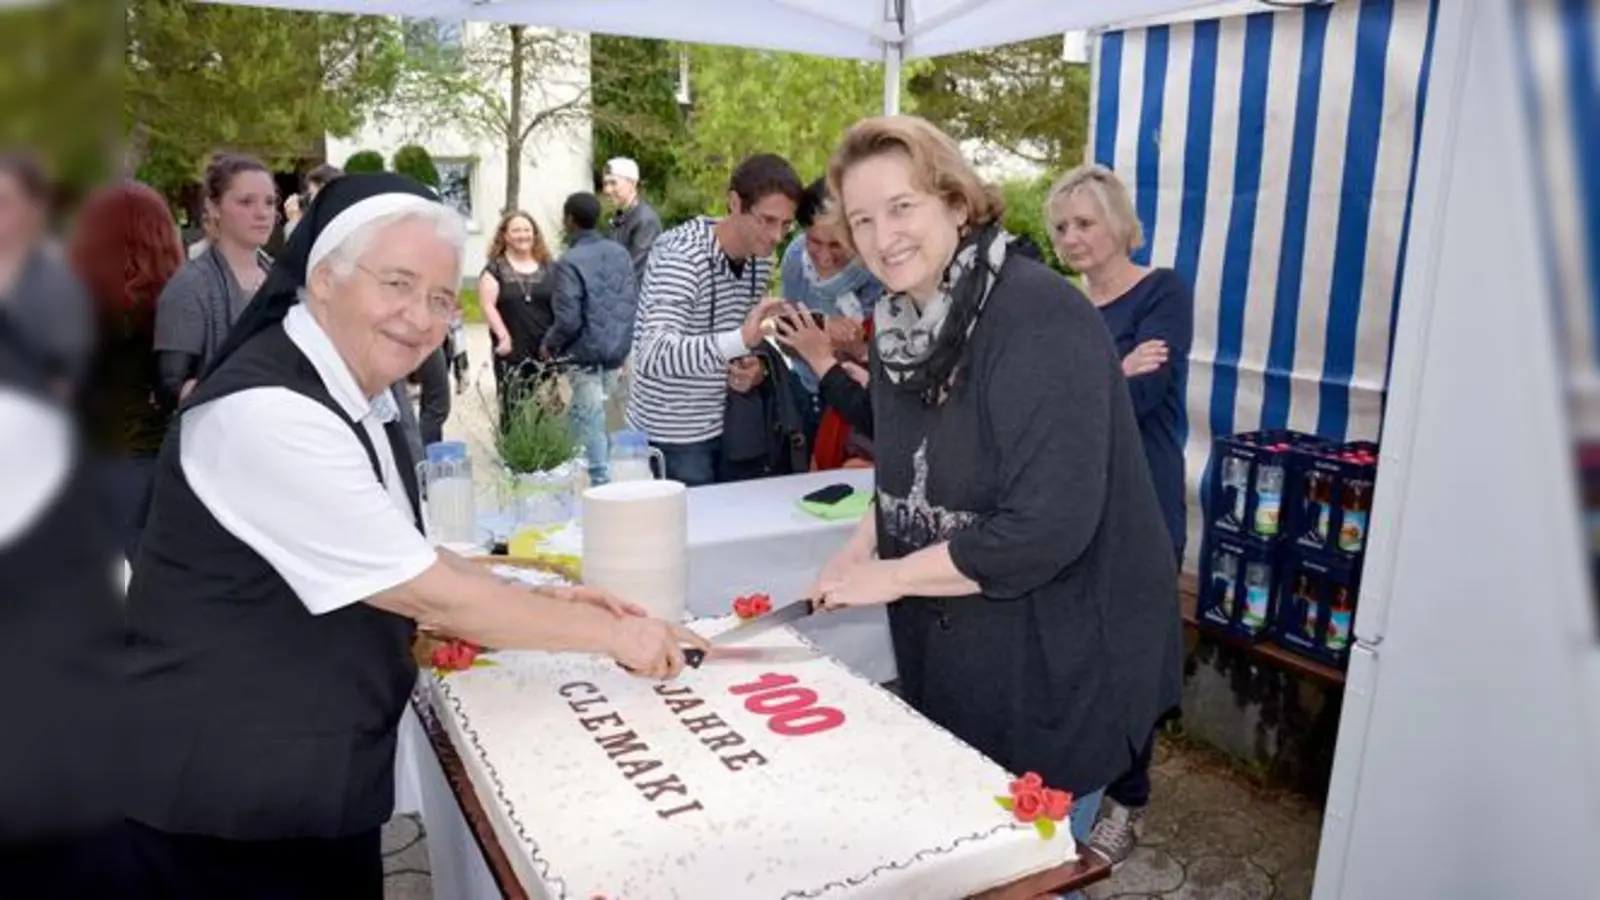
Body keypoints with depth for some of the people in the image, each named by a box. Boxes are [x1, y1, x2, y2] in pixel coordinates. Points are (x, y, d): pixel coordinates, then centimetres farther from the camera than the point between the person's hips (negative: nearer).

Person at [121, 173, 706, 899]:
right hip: (229, 798, -8)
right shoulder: (268, 412, -26)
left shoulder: (346, 398, 4)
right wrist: (612, 632, -16)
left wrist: (537, 602, -1)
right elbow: (430, 596, -25)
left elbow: (399, 564, 12)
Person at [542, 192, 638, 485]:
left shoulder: (570, 261, -15)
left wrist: (549, 344, -1)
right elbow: (634, 302, 7)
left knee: (591, 423, 2)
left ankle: (602, 482, 5)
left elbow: (568, 319, -18)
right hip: (616, 351, 7)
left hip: (585, 354, -7)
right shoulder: (619, 252, 4)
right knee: (579, 415, 19)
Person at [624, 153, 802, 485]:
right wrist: (740, 340, -48)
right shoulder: (680, 255, -22)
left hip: (722, 427, 7)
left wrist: (752, 368, -6)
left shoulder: (760, 258, 1)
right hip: (672, 438, -7)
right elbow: (654, 356, -35)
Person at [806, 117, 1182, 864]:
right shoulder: (901, 321, 2)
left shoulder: (1042, 317, -23)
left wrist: (887, 577, -19)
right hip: (948, 662, 8)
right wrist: (859, 550, -2)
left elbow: (1046, 528, -29)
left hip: (1062, 666, -7)